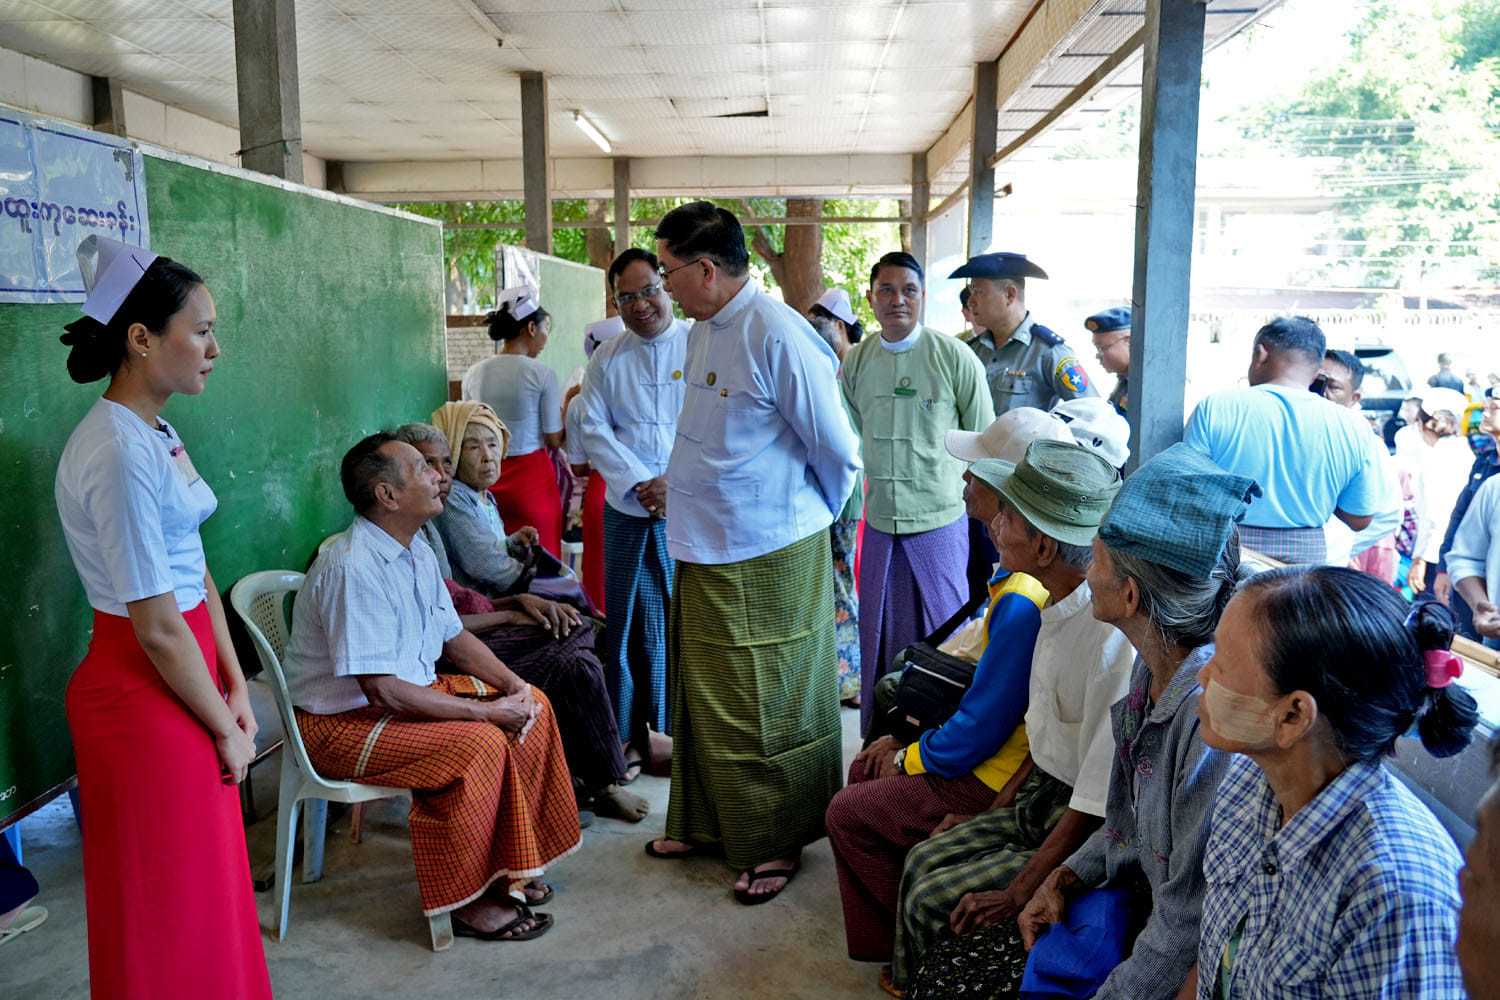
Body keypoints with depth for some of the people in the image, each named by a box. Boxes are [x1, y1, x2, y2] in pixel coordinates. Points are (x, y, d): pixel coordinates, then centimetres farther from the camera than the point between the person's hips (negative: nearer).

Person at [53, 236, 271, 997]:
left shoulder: (156, 434, 6)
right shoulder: (119, 452, -23)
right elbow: (158, 628, -22)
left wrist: (236, 688, 4)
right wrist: (227, 728, -10)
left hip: (185, 676, 9)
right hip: (143, 694, -9)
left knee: (205, 883, 23)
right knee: (163, 906, 9)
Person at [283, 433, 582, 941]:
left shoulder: (415, 551, 5)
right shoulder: (354, 569, -27)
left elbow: (454, 637, 13)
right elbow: (382, 691, -30)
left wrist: (513, 685, -4)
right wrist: (487, 711, -24)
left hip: (414, 688, 10)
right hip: (342, 722, -10)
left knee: (533, 707, 1)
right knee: (479, 744, -28)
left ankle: (509, 864, 10)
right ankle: (468, 901, -11)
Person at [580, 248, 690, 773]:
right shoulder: (607, 359, 11)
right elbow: (595, 430, 7)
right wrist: (638, 484, -7)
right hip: (627, 511, 2)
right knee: (631, 625, 5)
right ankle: (631, 733, 17)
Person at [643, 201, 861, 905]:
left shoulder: (779, 337, -19)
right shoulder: (702, 332, 9)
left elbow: (838, 451, -13)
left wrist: (810, 517, 2)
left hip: (769, 558, -8)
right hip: (706, 553, 9)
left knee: (768, 708, 5)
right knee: (704, 699, 18)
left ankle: (779, 843, 23)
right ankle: (708, 824, 36)